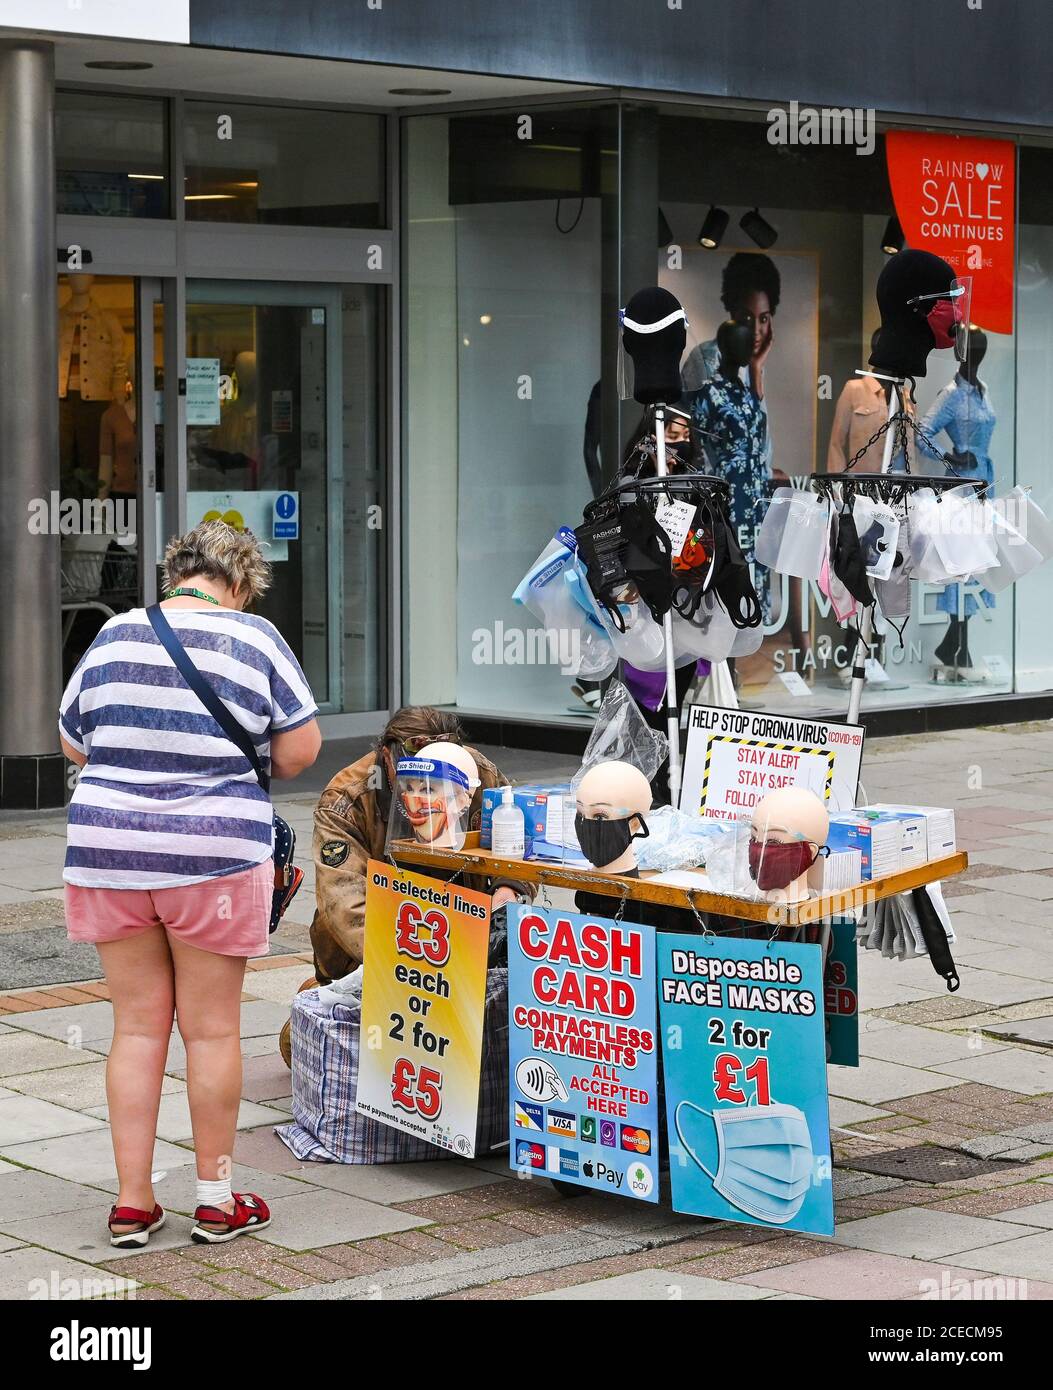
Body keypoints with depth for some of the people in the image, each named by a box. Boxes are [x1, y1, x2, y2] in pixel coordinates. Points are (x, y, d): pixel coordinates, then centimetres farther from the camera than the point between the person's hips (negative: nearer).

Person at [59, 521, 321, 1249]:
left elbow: (75, 745, 13)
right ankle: (217, 1200, 16)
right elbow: (301, 751, -5)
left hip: (106, 851, 3)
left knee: (137, 1025, 10)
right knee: (212, 1027, 7)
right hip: (214, 855, -3)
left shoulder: (113, 635, 4)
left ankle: (133, 1203, 12)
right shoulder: (253, 638, -6)